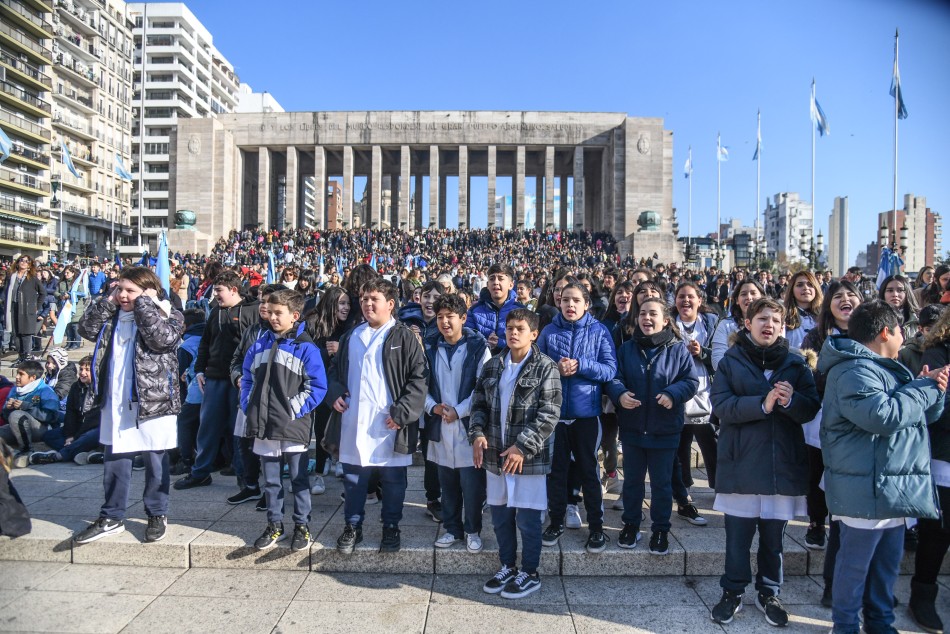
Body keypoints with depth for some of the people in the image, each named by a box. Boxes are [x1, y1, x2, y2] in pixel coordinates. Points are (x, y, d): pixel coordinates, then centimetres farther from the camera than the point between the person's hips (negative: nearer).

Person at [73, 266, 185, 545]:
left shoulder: (169, 315, -7)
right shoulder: (114, 315, 10)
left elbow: (161, 338, -25)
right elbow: (86, 329, 2)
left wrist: (144, 303, -18)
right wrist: (108, 301, -3)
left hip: (153, 401, -5)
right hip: (116, 402, 6)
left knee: (155, 462, 8)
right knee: (115, 462, 15)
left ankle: (158, 515, 24)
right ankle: (111, 518, 28)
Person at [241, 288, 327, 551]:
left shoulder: (305, 347, -8)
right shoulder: (260, 343, 9)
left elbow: (318, 386, -9)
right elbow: (247, 377, 18)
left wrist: (295, 410, -11)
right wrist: (248, 406, 7)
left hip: (293, 426, -5)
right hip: (263, 424, 5)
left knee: (299, 479, 7)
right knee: (270, 480, 15)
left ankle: (302, 526, 20)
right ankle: (274, 524, 29)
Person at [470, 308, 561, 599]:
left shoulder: (546, 367, -9)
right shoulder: (492, 366, 8)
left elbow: (549, 413, -14)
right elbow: (479, 403, 11)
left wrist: (522, 447, -19)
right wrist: (477, 433, -7)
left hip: (528, 457, -5)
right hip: (495, 455, 5)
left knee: (528, 519, 6)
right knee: (500, 517, 16)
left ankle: (529, 573, 25)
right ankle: (508, 567, 35)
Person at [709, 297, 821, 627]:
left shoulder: (796, 363, 6)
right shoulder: (730, 361, 0)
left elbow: (812, 408, -1)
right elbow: (721, 405, -12)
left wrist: (791, 401, -22)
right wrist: (762, 404, -24)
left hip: (782, 462, 2)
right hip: (741, 462, -2)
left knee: (773, 536, 12)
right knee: (738, 535, 6)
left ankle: (768, 592, 31)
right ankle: (732, 592, 23)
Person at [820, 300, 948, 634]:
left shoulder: (883, 368, 16)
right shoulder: (853, 370, -18)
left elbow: (922, 414, 20)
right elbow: (882, 415, -30)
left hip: (891, 488, 10)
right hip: (867, 489, -10)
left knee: (888, 560, 21)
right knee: (855, 562, 3)